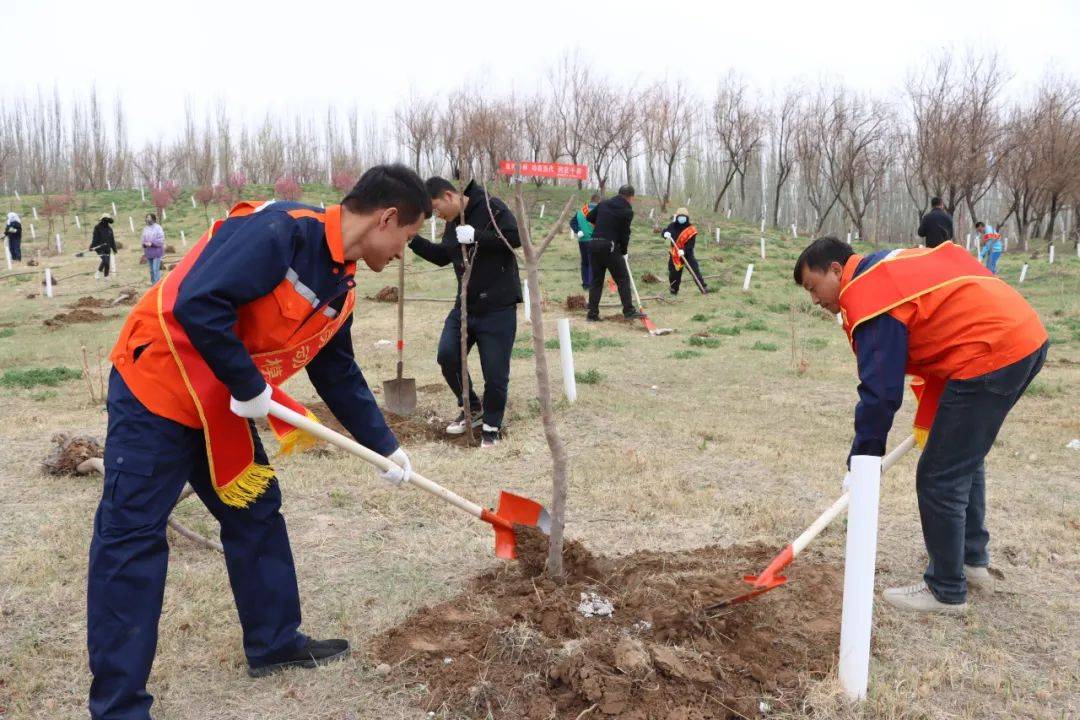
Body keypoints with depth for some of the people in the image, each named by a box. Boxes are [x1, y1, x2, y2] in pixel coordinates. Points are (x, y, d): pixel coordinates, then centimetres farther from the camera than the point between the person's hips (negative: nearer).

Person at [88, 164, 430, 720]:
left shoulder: (339, 287, 5)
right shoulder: (281, 230, -24)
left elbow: (339, 376, 15)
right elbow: (198, 304, -32)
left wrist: (384, 445, 15)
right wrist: (251, 388, -23)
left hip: (224, 406, 10)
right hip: (156, 389, -9)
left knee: (257, 515, 15)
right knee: (131, 537, -2)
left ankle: (274, 642, 31)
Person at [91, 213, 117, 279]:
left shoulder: (109, 228, 15)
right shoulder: (97, 227, -3)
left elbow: (112, 239, 20)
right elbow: (94, 238, -7)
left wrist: (114, 248, 19)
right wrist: (92, 246, -14)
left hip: (107, 248, 6)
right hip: (99, 247, -6)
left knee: (107, 263, 4)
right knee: (104, 260, -21)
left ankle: (106, 276, 13)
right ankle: (98, 272, -3)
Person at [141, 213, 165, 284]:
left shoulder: (158, 228, -6)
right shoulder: (145, 229, 12)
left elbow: (161, 240, -9)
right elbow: (143, 240, 18)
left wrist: (152, 243, -18)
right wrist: (144, 244, -4)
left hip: (156, 252, -6)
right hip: (148, 252, 6)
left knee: (156, 269, -13)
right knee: (151, 270, 13)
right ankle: (153, 283, 22)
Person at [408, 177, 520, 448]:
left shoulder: (491, 208, -13)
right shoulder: (453, 222, 10)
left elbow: (515, 237, -23)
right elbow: (442, 256, 22)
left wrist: (476, 235, -28)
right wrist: (412, 239, 11)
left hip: (498, 308, -7)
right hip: (465, 305, 7)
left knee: (495, 373, 0)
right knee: (447, 355, -2)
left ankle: (491, 425, 20)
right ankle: (471, 408, 21)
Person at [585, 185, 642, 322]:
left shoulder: (603, 203, 11)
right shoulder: (628, 210, -3)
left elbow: (589, 217, 20)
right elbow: (625, 233, -3)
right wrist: (623, 251, 10)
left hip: (594, 244, 5)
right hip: (611, 247, -5)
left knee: (596, 280, 10)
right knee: (623, 279, 4)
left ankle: (592, 313, 9)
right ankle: (629, 310, 3)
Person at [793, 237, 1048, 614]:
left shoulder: (868, 297, -14)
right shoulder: (885, 269, 16)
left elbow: (880, 391, -15)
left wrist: (862, 459, -3)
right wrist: (926, 420, 18)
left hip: (993, 352, -11)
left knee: (940, 480, -1)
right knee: (964, 458, 25)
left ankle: (947, 591, 13)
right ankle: (973, 561, 38)